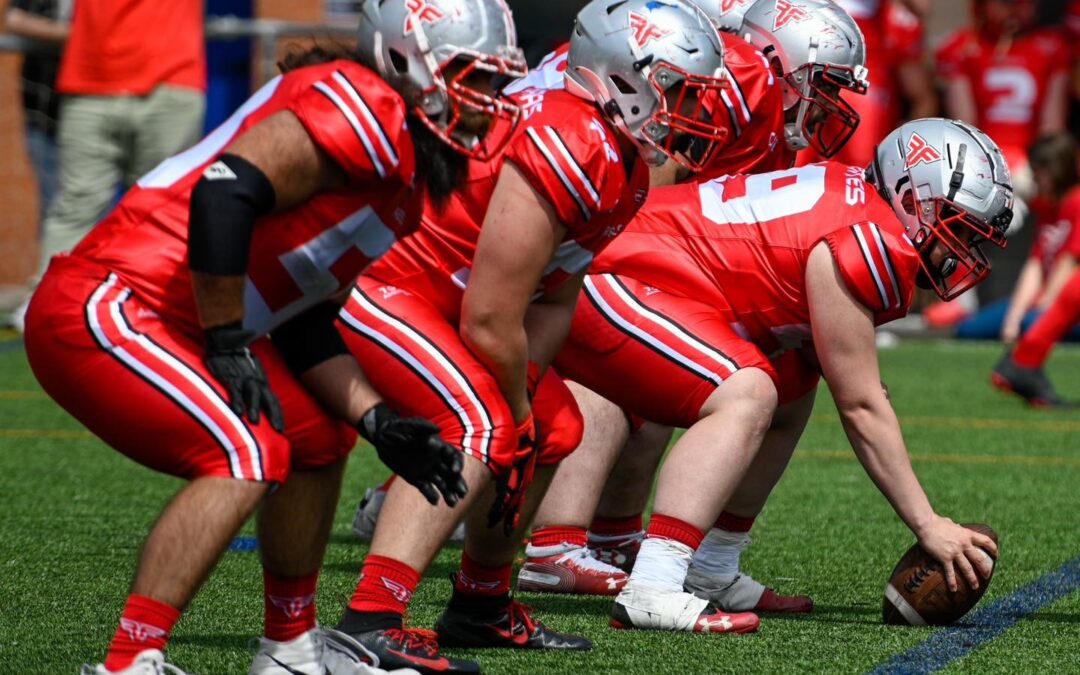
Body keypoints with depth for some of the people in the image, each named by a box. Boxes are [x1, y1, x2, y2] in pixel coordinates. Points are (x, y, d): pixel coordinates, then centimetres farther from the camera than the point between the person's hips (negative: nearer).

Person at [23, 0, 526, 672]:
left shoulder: (401, 176, 16)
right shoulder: (365, 111, -16)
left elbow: (304, 320, 18)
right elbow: (224, 193, -28)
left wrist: (378, 421, 6)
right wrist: (228, 346, -20)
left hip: (170, 324, 11)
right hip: (99, 311, -11)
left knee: (319, 435, 19)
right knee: (248, 454, -23)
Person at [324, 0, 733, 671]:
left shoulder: (624, 164, 3)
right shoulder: (569, 153, -29)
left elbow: (554, 302, 6)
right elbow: (489, 323, -27)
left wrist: (522, 401, -8)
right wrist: (518, 411, -11)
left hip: (434, 296, 11)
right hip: (375, 284, -11)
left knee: (555, 427, 14)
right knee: (479, 426, -25)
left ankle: (480, 605, 28)